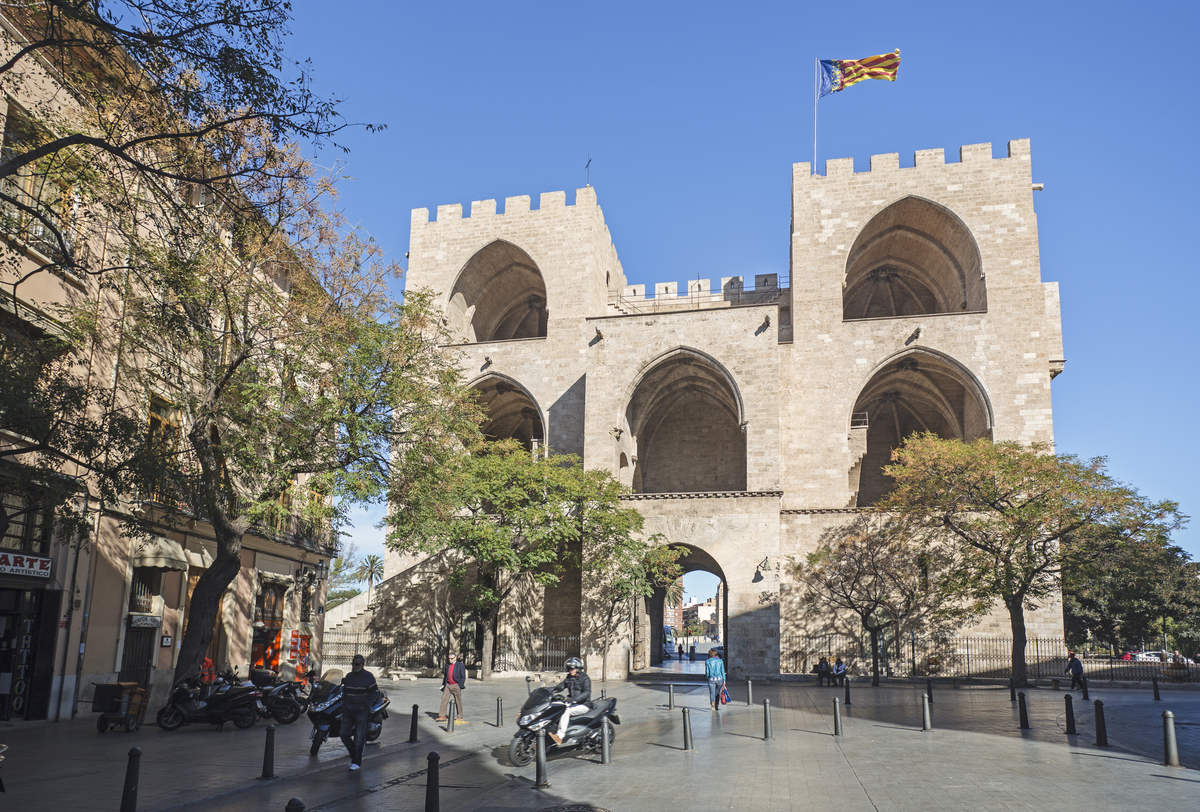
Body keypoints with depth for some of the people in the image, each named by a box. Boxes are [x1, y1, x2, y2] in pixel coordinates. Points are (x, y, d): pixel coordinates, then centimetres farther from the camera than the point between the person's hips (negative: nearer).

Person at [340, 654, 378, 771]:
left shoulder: (368, 676, -6)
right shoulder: (348, 676, 11)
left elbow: (374, 692, -4)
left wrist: (365, 705, -11)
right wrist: (344, 704, 9)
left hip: (361, 711, -6)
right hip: (348, 711, 6)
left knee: (359, 737, -3)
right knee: (344, 734, 5)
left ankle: (356, 761, 7)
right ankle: (354, 754, 26)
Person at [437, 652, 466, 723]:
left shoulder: (460, 665, -3)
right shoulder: (447, 665, 11)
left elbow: (463, 677, -3)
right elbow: (445, 676, 18)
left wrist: (460, 685, -11)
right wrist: (443, 684, 12)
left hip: (456, 686, -5)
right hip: (448, 685, 5)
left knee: (458, 701, 3)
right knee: (444, 699, -1)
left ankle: (459, 717, 12)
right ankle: (442, 716, 6)